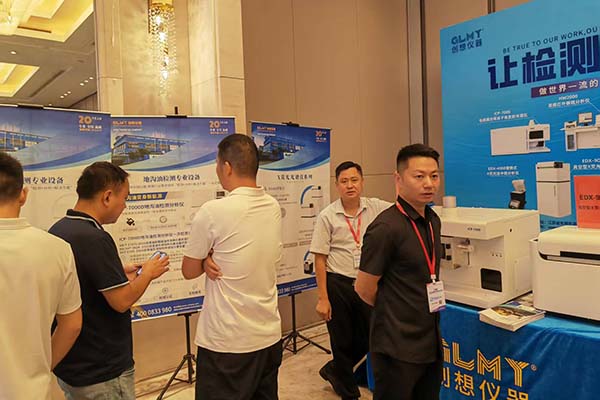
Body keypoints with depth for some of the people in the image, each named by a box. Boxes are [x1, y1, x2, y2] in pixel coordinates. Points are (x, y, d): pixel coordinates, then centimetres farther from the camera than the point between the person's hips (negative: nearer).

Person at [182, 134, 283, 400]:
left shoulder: (212, 212, -18)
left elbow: (189, 271, -6)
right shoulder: (273, 207, 1)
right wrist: (219, 258, -1)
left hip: (226, 342, -6)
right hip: (270, 335, 6)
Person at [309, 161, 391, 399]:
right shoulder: (327, 216, -8)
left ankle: (333, 371, 41)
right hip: (338, 284, -3)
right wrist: (323, 298, -10)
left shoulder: (375, 207, 0)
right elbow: (320, 259, -7)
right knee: (343, 342, 11)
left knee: (367, 339, 14)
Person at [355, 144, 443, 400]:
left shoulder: (433, 220, 5)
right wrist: (395, 313, 2)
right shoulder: (386, 227, -21)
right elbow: (364, 289, -14)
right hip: (398, 346, -7)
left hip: (430, 339, 8)